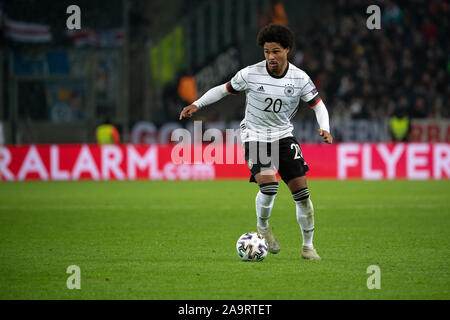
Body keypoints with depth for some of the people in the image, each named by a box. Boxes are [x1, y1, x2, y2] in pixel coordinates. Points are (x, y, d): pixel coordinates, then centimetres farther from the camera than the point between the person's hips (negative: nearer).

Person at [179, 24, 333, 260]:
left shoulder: (299, 78, -7)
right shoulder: (251, 74, -11)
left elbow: (318, 105, 2)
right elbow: (224, 89, 3)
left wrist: (324, 129, -15)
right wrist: (197, 105, -6)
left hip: (283, 135, 2)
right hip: (255, 136, -2)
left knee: (301, 191, -7)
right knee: (269, 186, -25)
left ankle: (308, 246, 9)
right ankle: (262, 227, 7)